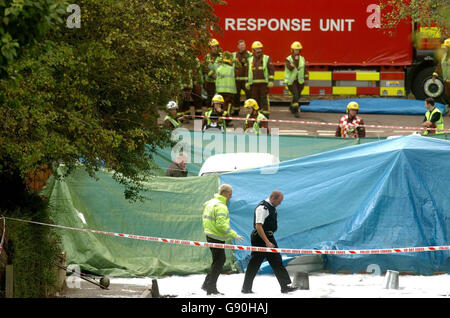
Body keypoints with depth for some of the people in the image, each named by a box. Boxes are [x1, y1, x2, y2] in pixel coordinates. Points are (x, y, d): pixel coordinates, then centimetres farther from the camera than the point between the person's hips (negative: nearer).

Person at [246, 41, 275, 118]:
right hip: (253, 83, 3)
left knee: (264, 99, -8)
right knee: (255, 99, 3)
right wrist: (247, 82, 9)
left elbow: (271, 70, 0)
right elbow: (247, 71, 16)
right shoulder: (250, 60, 14)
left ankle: (266, 114, -7)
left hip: (264, 83, -3)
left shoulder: (266, 58, 4)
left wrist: (271, 81, -8)